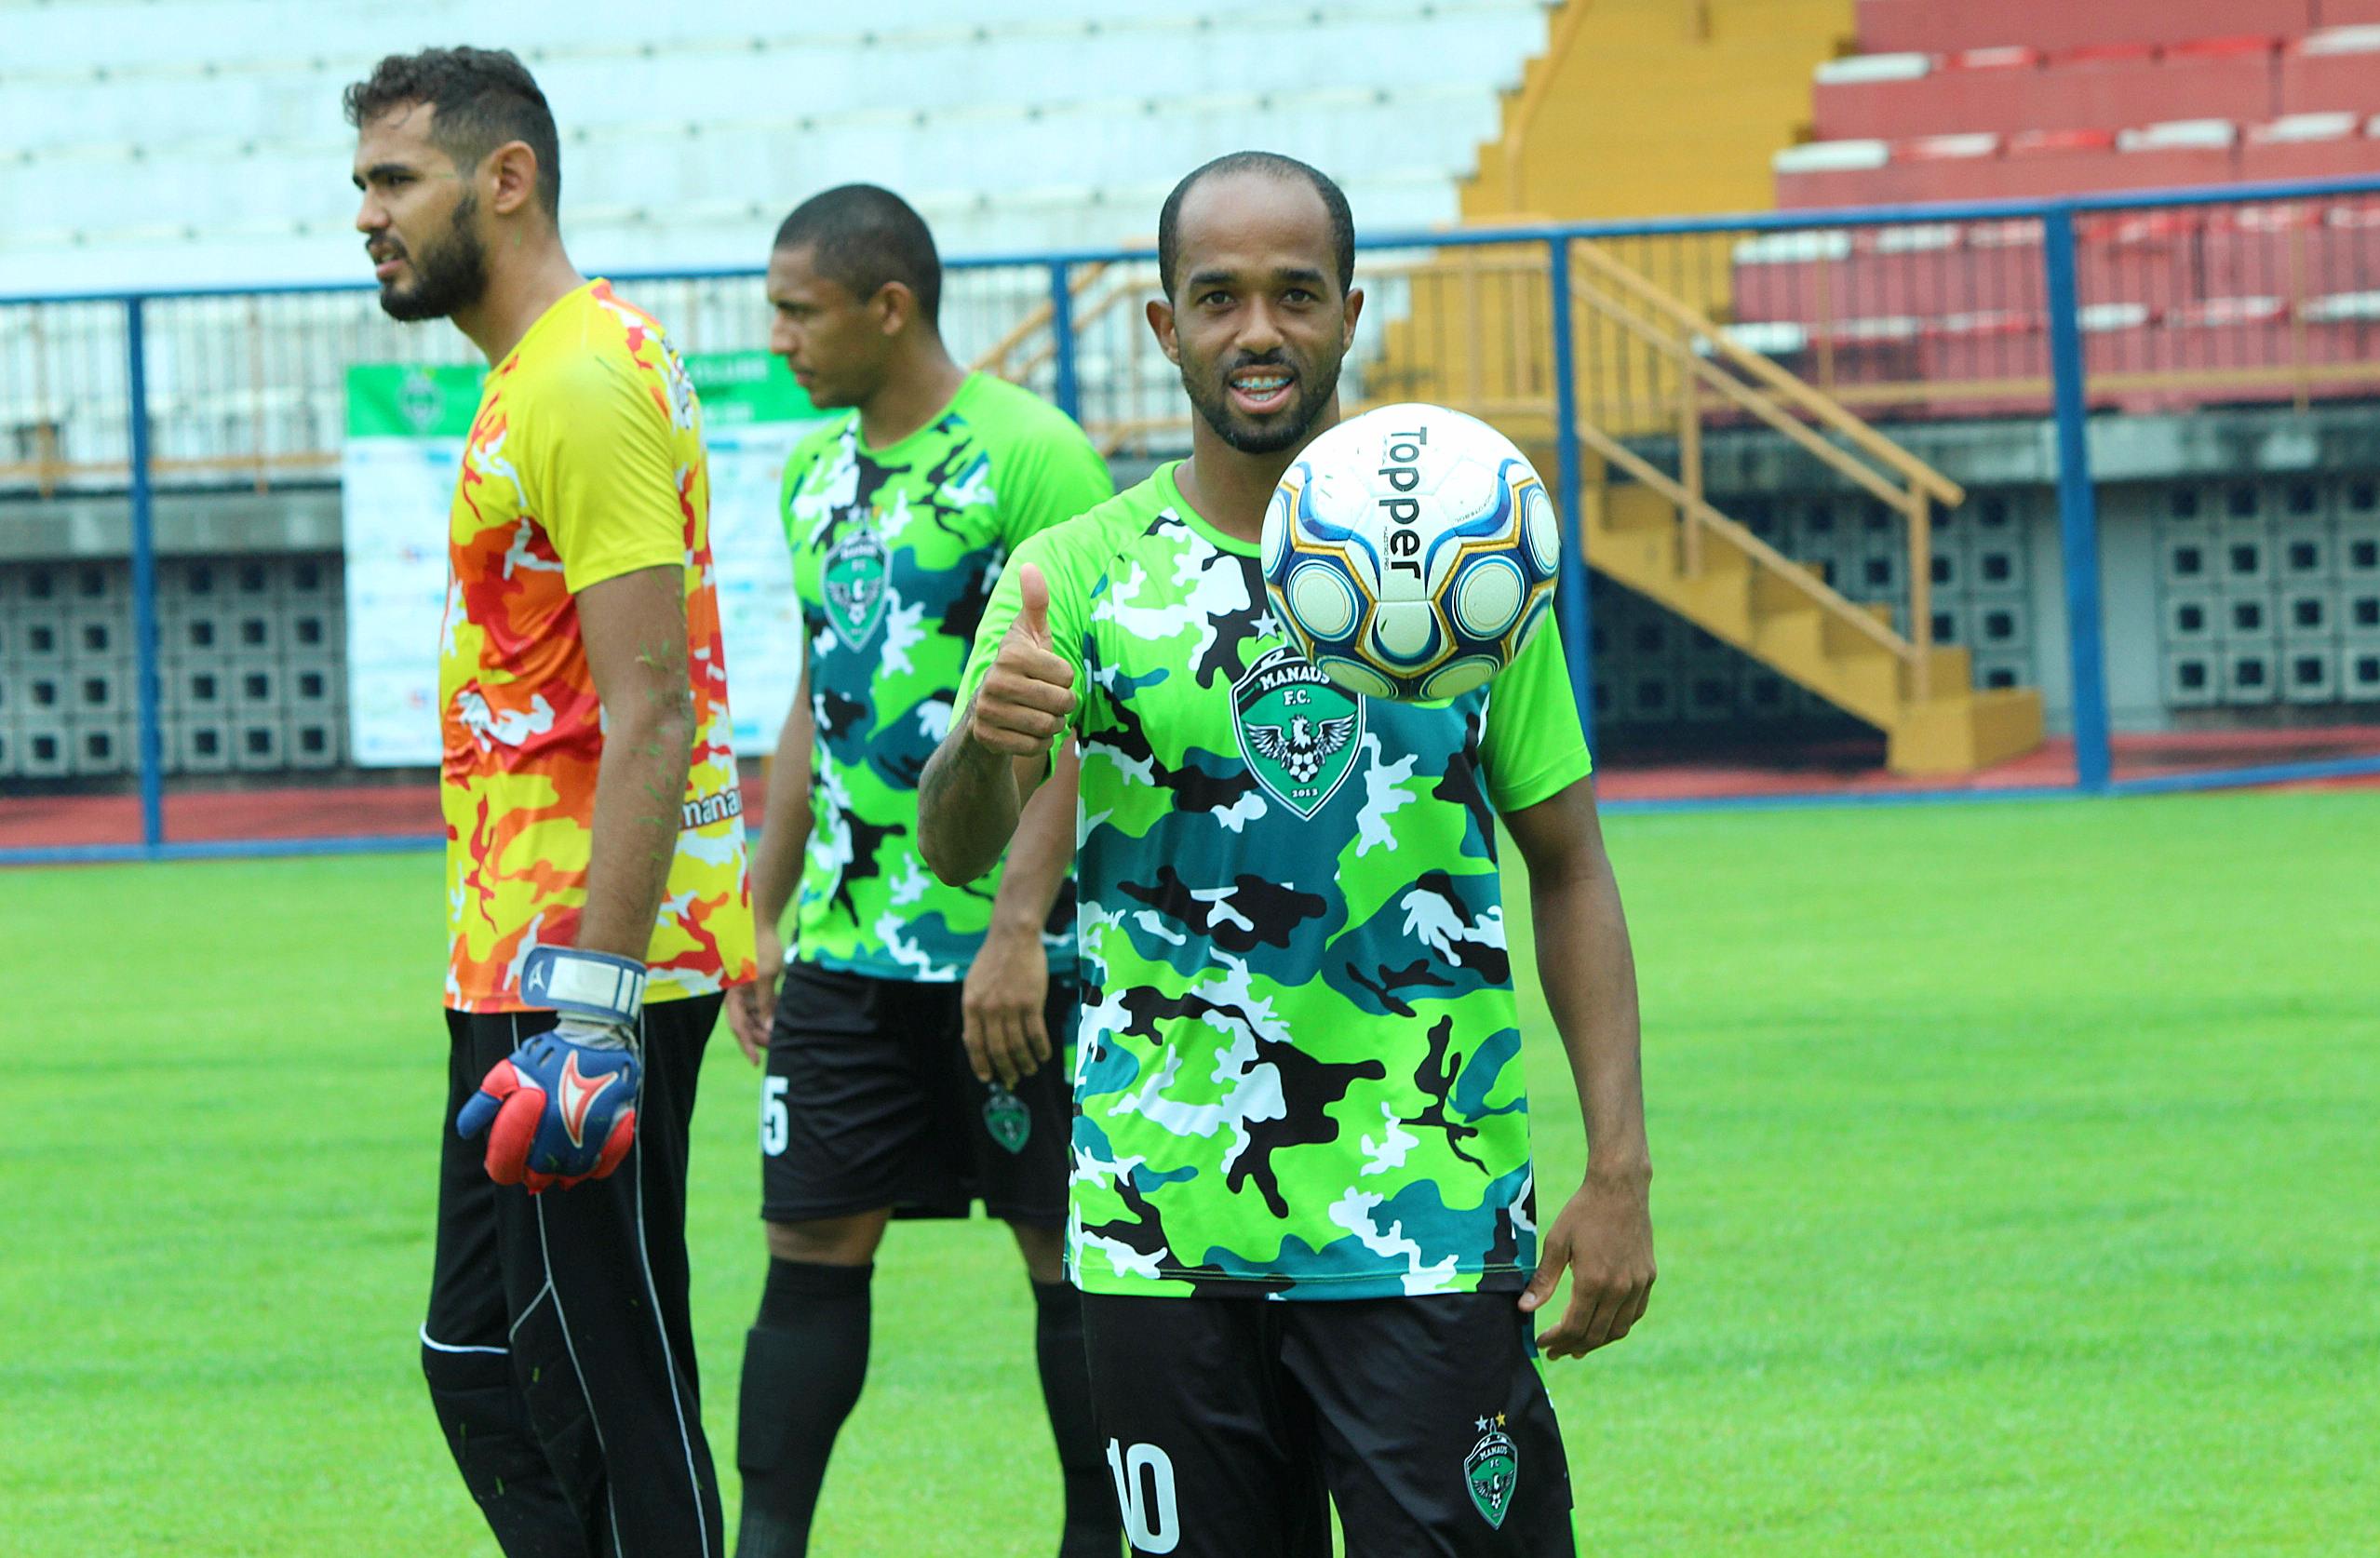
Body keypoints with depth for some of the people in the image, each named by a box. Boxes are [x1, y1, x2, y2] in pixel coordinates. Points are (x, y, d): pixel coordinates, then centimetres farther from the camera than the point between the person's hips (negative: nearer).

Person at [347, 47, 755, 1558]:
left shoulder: (586, 383, -15)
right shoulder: (534, 380, 17)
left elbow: (647, 711, -21)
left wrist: (591, 999, -25)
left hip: (581, 965, -11)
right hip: (527, 964, 11)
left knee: (604, 1380, -6)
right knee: (484, 1360, 14)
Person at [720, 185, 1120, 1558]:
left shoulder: (1030, 458, -12)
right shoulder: (819, 471, 12)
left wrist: (1019, 929, -21)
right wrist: (766, 912, 18)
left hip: (1006, 952, -7)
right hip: (846, 946, 7)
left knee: (1068, 1253, 2)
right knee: (813, 1242, 4)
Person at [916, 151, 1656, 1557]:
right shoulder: (1085, 578, 2)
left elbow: (1568, 869, 9)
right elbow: (958, 851, -10)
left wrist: (1620, 1169, 1)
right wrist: (983, 743, -34)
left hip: (1433, 1228, -1)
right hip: (1166, 1227, 1)